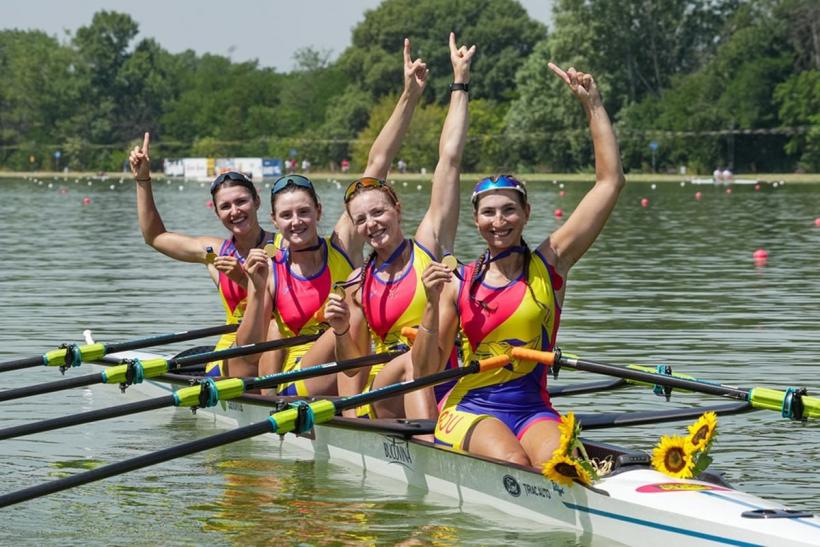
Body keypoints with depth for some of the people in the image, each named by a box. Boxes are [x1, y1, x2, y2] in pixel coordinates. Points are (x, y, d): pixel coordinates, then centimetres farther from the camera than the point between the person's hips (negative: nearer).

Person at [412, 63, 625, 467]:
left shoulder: (550, 263, 7)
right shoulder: (458, 284, 7)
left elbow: (610, 181, 5)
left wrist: (592, 104, 5)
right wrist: (433, 305, -10)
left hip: (534, 411, 0)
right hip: (470, 409, 0)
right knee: (513, 464, -33)